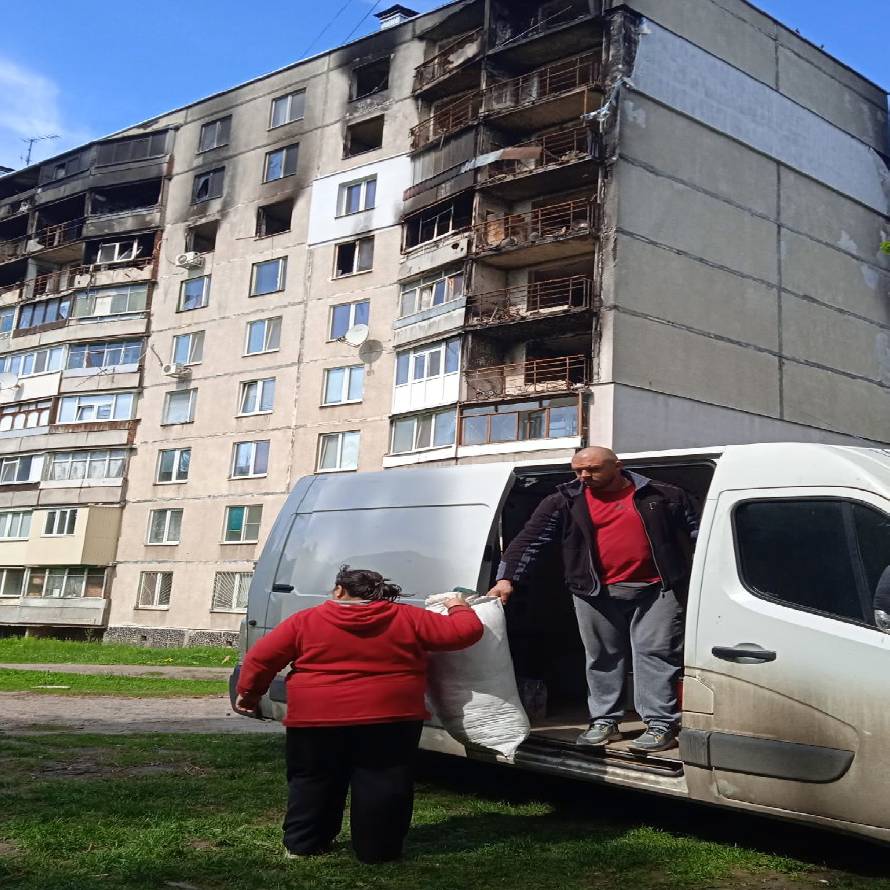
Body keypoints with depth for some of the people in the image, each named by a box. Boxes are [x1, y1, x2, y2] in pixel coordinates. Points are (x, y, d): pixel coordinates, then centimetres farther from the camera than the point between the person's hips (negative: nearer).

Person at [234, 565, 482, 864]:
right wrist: (458, 608, 24)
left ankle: (301, 845, 24)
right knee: (382, 785, 9)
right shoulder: (407, 618, 4)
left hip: (316, 719, 1)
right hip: (391, 719, -1)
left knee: (312, 781, 17)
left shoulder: (305, 621, 3)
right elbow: (466, 631, 4)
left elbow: (260, 658, 5)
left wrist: (248, 691, 20)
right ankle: (378, 850, 13)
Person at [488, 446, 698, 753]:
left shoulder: (663, 495, 2)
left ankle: (661, 724, 5)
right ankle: (604, 722, 20)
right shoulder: (564, 501, 2)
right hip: (595, 593, 2)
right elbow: (530, 540, -2)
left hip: (655, 590, -1)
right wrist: (507, 579, -12)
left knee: (656, 654, -2)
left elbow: (697, 533, 8)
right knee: (601, 658, 9)